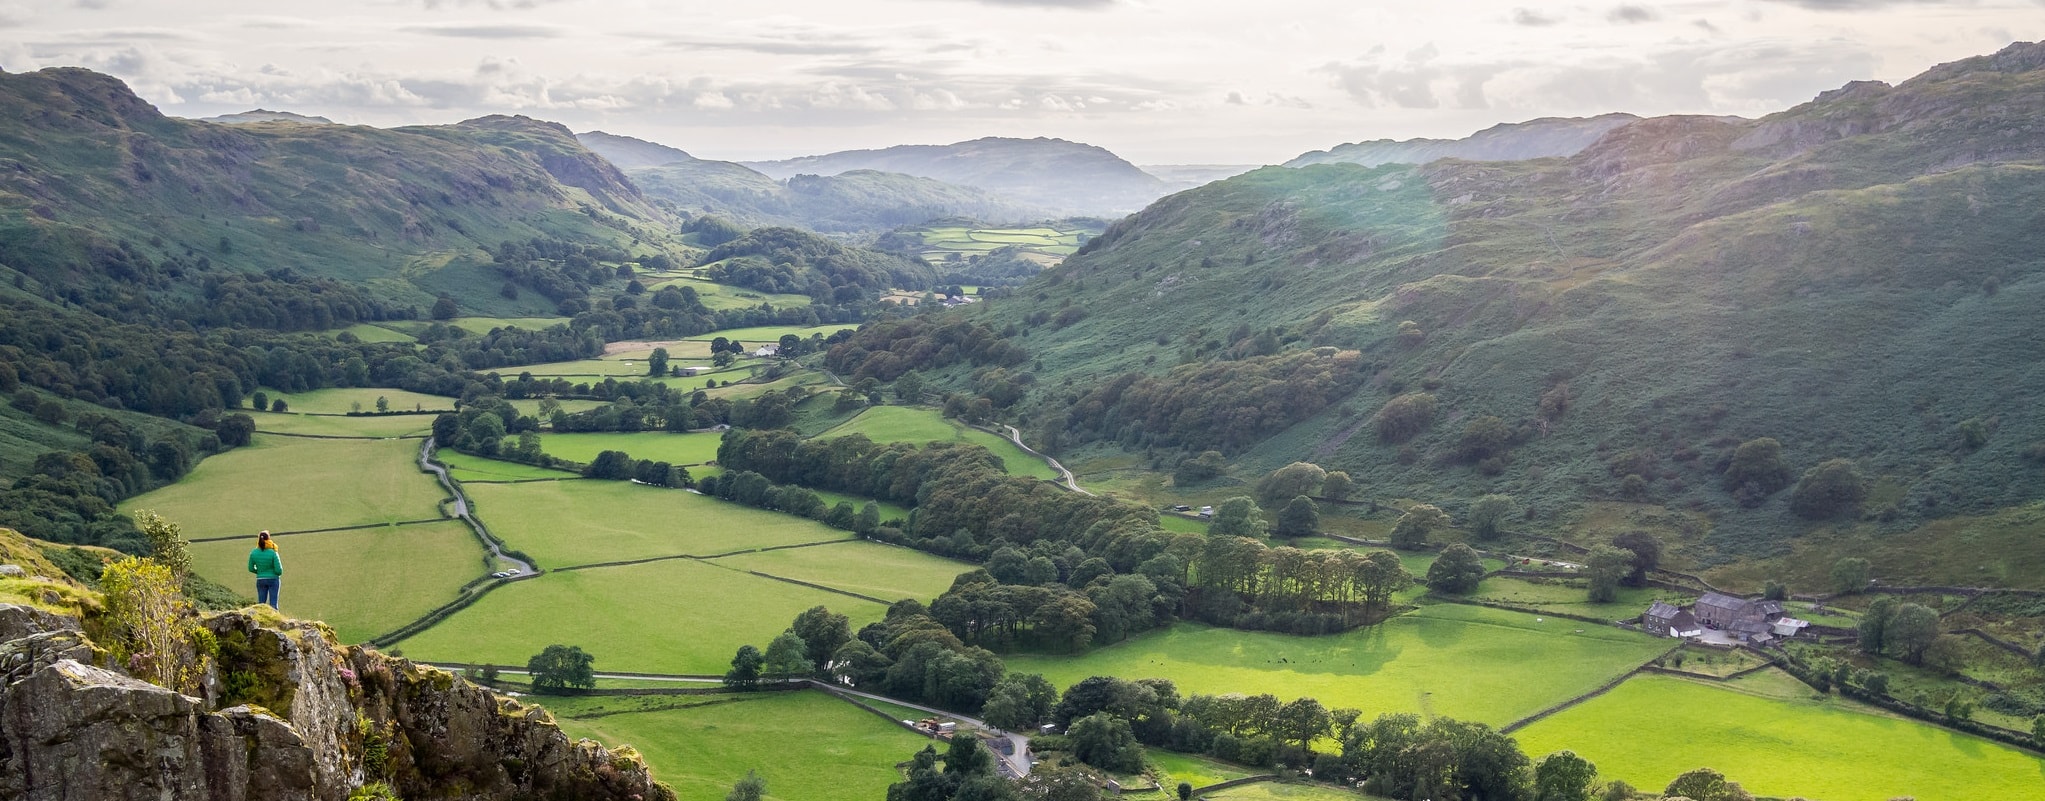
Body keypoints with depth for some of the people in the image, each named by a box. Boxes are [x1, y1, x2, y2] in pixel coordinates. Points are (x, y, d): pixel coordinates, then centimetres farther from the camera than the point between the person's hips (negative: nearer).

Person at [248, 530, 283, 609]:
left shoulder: (253, 553, -5)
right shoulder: (273, 553, -15)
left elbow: (251, 569, 5)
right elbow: (279, 570, -14)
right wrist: (278, 573, 8)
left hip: (260, 580, 3)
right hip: (273, 579, -3)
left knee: (261, 602, 10)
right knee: (273, 603, 2)